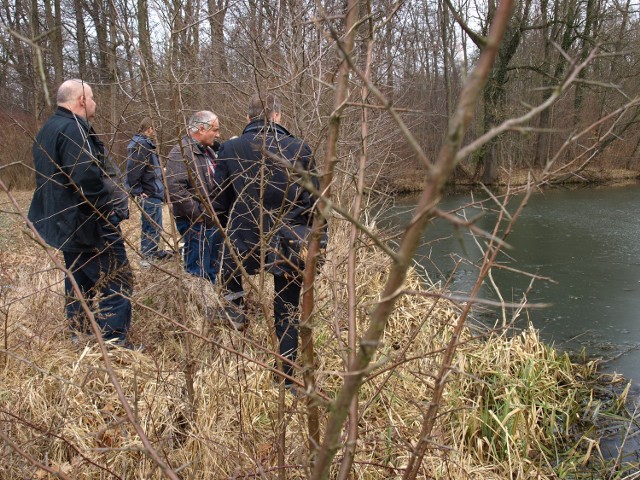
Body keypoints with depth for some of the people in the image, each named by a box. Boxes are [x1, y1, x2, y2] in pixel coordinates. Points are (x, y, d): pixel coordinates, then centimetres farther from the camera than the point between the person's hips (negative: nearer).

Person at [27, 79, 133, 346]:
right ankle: (113, 344, -6)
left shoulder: (49, 129, 17)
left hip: (66, 225, 11)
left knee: (79, 283, 17)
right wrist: (111, 209, -14)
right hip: (91, 224, -11)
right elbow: (87, 179, -28)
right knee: (117, 284, -6)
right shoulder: (73, 129, -17)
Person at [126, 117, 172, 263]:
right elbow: (133, 170, -24)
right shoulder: (141, 145, -18)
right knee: (153, 227, -7)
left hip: (152, 192, 11)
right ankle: (147, 257, -2)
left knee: (152, 226, 21)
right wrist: (137, 192, -20)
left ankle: (154, 251, 33)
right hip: (149, 194, -11)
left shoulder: (144, 143, 14)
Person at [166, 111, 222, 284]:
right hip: (196, 224, -9)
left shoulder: (208, 151, 15)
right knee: (198, 274, -4)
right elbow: (176, 188, -26)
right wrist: (198, 214, -21)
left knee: (212, 270, 19)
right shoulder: (181, 152, -15)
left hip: (212, 221, 10)